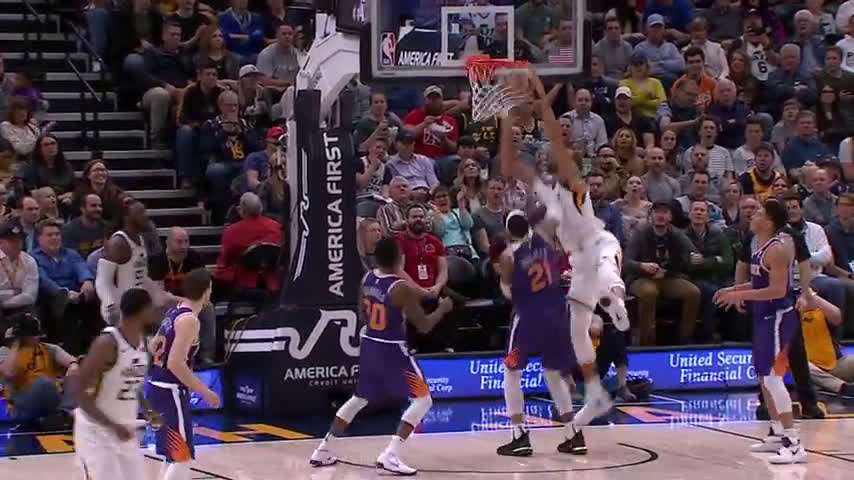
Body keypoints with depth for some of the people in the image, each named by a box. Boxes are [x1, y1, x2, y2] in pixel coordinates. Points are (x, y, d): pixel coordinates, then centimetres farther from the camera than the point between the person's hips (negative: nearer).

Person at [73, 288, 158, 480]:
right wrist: (113, 426, -27)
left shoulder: (141, 340, 4)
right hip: (97, 430, -8)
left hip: (125, 430, 8)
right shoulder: (107, 343, -22)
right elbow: (80, 393, -22)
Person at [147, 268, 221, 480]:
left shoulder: (174, 313, 11)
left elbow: (153, 347, 21)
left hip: (157, 386, 10)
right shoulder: (189, 320, -17)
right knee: (181, 457, -6)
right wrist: (204, 391, -18)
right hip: (169, 391, -10)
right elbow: (175, 363, -24)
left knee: (176, 455, 20)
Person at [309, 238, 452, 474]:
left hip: (369, 345, 7)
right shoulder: (403, 289, -21)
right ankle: (390, 455, -12)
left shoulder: (367, 279, 0)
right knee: (422, 399, 1)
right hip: (392, 350, -7)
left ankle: (323, 450, 26)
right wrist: (443, 308, 1)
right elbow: (424, 326, -16)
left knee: (359, 398, 25)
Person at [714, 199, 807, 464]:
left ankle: (794, 444, -16)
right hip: (765, 316, 11)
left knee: (772, 376, -14)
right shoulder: (761, 246, 11)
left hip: (778, 317, -11)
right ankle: (777, 435, 29)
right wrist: (735, 289, 13)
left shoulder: (777, 249, -19)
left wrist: (741, 295, -22)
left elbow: (778, 290, -25)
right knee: (763, 375, 18)